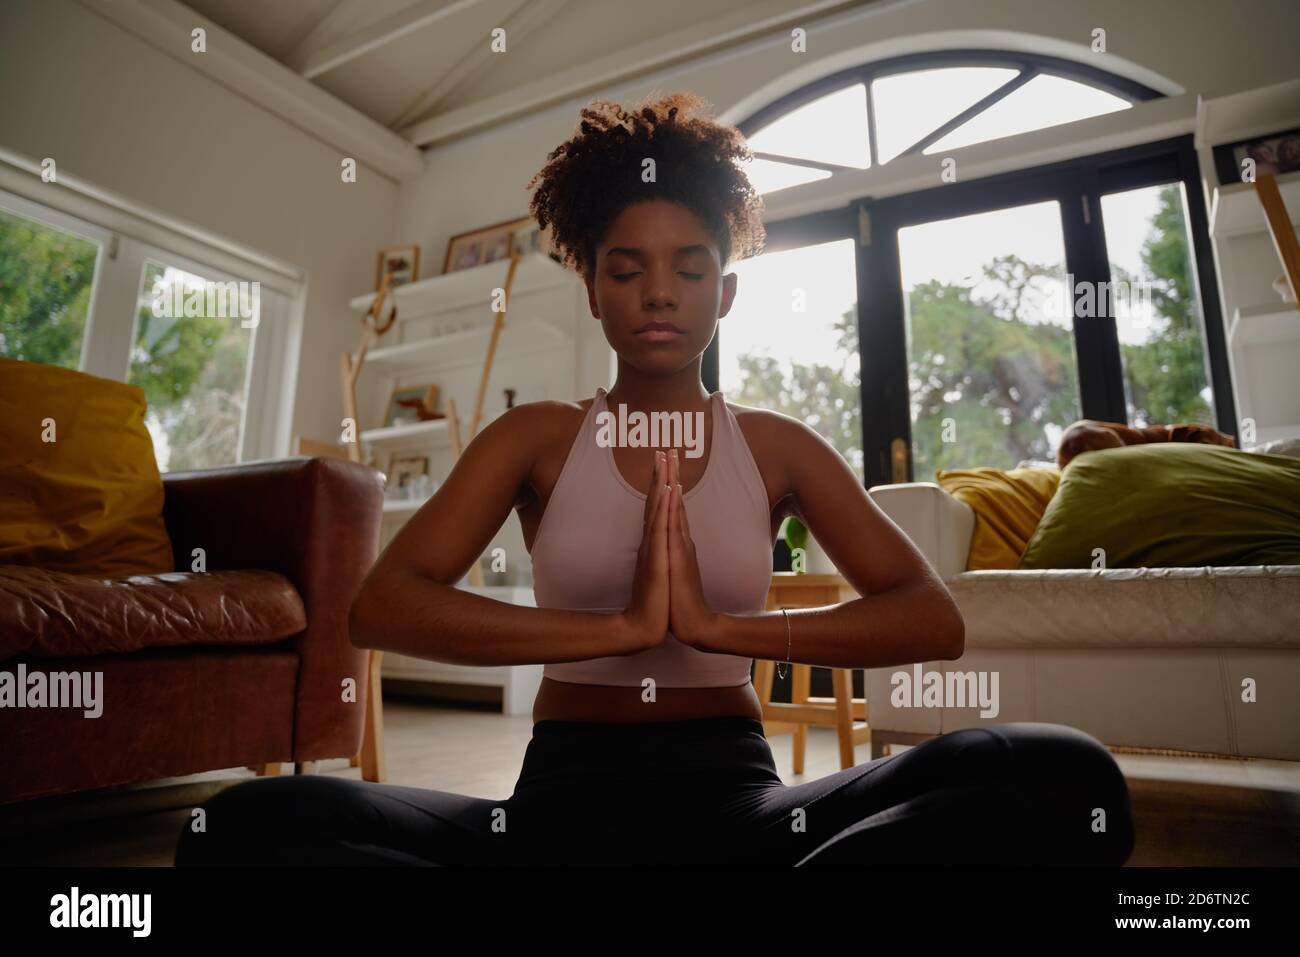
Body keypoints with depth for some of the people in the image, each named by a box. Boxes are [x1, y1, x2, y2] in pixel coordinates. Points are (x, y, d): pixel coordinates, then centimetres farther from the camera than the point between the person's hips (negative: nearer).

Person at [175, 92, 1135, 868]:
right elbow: (381, 607, -11)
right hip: (566, 793, 0)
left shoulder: (778, 445, 5)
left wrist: (717, 624, -19)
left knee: (1068, 777, -23)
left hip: (734, 794, 1)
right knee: (248, 825, -25)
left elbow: (934, 620, -6)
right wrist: (622, 627, -21)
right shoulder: (536, 437, 3)